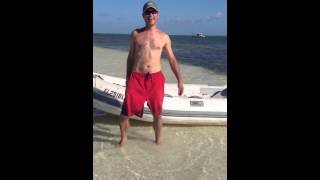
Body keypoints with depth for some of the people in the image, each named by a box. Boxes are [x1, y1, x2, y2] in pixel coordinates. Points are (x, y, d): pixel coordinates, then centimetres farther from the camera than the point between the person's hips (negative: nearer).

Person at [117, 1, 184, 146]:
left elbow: (172, 60, 11)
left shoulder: (164, 37, 7)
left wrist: (179, 80, 5)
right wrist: (128, 78, 15)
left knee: (157, 113, 6)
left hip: (156, 78, 0)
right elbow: (130, 57, 14)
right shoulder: (135, 34, 8)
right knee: (125, 112, -2)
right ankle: (123, 138, 25)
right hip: (136, 77, 0)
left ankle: (158, 141, 28)